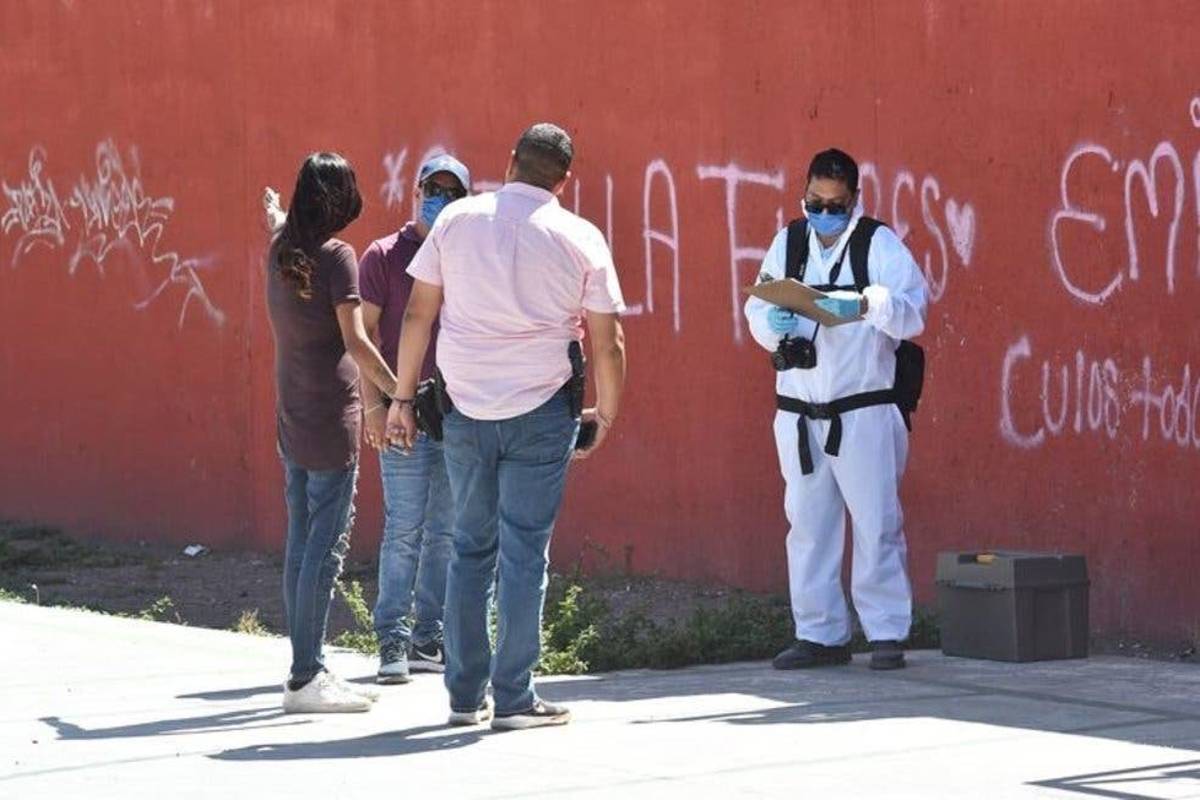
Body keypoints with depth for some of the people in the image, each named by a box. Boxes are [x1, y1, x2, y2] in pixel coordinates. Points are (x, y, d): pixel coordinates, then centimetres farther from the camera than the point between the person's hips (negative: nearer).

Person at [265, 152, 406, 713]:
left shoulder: (278, 252, 7)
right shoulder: (336, 256, -13)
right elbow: (355, 341, -16)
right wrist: (399, 393, -11)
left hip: (290, 416, 8)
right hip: (331, 417, -8)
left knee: (301, 544, 10)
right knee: (327, 545, -5)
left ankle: (308, 670, 15)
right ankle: (306, 678, -6)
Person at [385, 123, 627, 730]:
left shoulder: (456, 220, 3)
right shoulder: (580, 240, -1)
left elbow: (418, 315, 5)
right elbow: (607, 344, 0)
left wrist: (403, 398, 13)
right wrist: (606, 413, 14)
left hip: (466, 408, 2)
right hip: (541, 411, -2)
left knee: (471, 548, 11)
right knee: (524, 552, 0)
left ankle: (464, 696, 14)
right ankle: (513, 699, 0)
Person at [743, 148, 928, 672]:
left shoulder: (879, 243, -3)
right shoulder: (787, 244, 10)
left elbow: (912, 311, -12)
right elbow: (758, 314, 7)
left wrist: (866, 304, -30)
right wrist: (774, 323, -16)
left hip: (863, 408, -4)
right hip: (798, 411, 4)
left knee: (876, 522, -4)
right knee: (807, 525, 8)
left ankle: (887, 633, 2)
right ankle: (819, 634, 15)